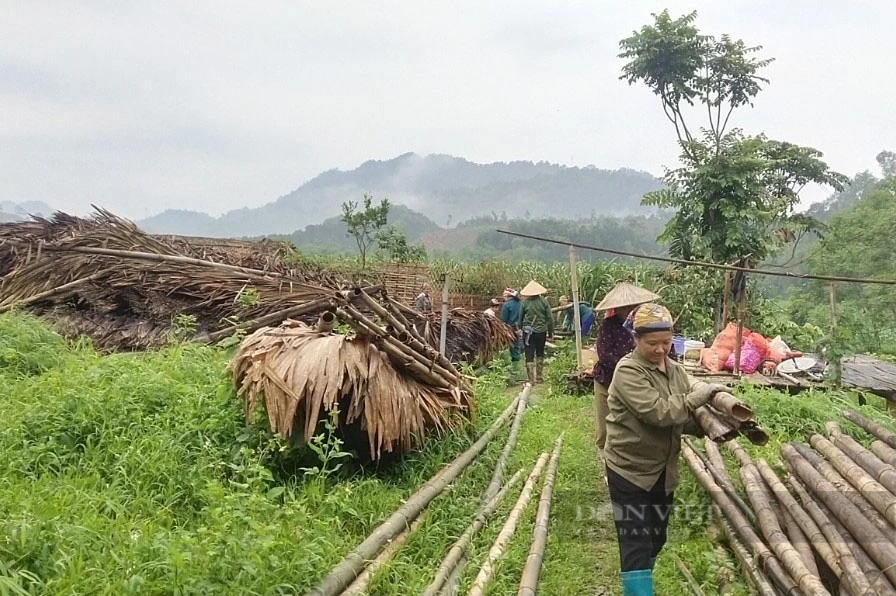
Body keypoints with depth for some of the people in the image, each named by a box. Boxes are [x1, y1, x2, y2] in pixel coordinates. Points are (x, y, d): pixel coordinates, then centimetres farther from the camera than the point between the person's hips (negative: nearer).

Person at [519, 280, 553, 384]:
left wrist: (521, 328, 17)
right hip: (541, 331, 1)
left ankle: (531, 379, -2)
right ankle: (539, 377, 22)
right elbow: (550, 318, 0)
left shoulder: (525, 302, -5)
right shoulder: (543, 301, -4)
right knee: (540, 354, 18)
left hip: (528, 332, -1)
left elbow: (520, 318, 3)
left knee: (529, 355, 2)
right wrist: (551, 332, 10)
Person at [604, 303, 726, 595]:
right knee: (636, 544, -5)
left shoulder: (675, 370, 4)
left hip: (663, 470, 8)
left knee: (656, 538, 21)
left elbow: (686, 418, 6)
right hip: (630, 470, -7)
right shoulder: (628, 372, -20)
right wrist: (701, 394, -24)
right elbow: (658, 412, -29)